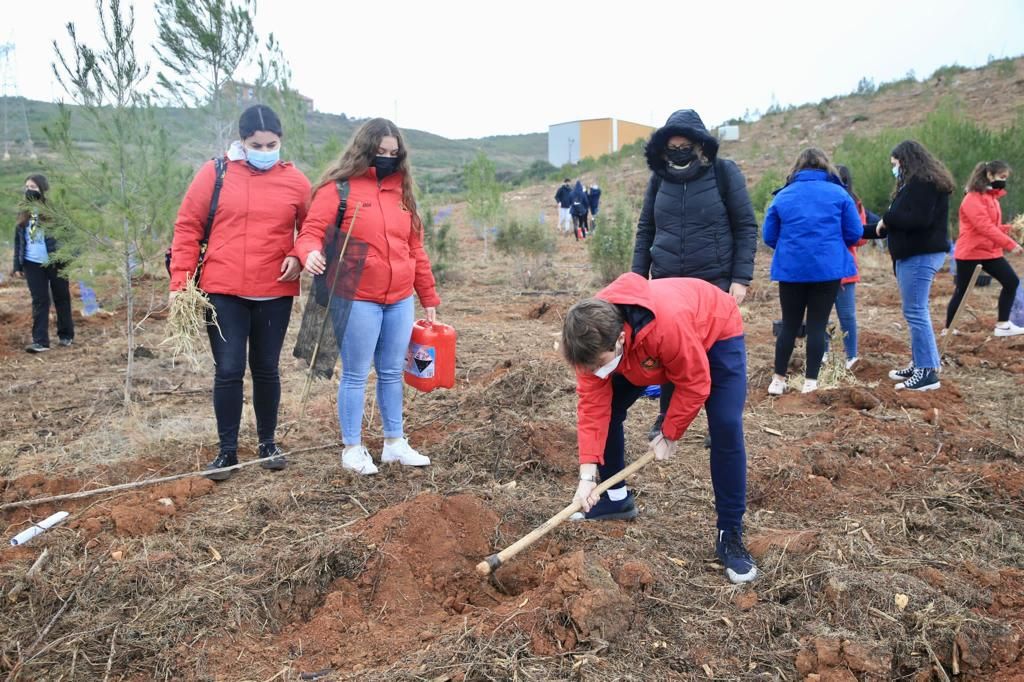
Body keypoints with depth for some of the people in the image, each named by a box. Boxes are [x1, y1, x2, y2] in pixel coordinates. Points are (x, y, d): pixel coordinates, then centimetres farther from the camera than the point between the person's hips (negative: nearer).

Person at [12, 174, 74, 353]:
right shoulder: (24, 213, 9)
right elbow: (18, 240, 12)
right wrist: (17, 265, 7)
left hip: (56, 262, -4)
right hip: (32, 264, 4)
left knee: (61, 299, 9)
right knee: (39, 301, 3)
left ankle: (66, 335, 23)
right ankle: (40, 341, 3)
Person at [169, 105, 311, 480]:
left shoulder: (295, 181, 2)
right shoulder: (214, 173, -1)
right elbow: (187, 227, 1)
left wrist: (298, 257, -8)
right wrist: (180, 281, -5)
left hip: (275, 294, 1)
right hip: (223, 292, -1)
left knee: (266, 369, 12)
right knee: (228, 370, 1)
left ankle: (268, 442, 27)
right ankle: (227, 450, 14)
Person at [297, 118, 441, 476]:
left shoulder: (401, 190, 14)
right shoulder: (338, 188, -4)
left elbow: (415, 248, 16)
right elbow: (311, 232, -8)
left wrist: (429, 298, 16)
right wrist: (310, 253, -32)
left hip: (400, 301, 5)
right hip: (357, 301, -5)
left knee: (392, 374, 13)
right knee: (356, 376, 3)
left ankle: (395, 443, 24)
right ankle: (352, 447, 16)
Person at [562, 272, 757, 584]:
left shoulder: (669, 324, -46)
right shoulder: (595, 336, -28)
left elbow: (694, 384, -30)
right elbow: (592, 405, -23)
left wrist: (669, 435, -17)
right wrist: (587, 476, -28)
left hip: (715, 332, -5)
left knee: (726, 428, -20)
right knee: (608, 407, -4)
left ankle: (730, 535, -7)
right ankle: (616, 498, 18)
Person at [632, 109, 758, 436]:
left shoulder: (724, 173, -5)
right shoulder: (659, 177, 4)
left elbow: (746, 228, -4)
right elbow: (645, 230, 10)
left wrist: (741, 278, -10)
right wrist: (637, 278, 7)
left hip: (714, 281, -3)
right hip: (666, 283, 3)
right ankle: (666, 415, 27)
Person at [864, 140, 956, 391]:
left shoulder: (923, 182, -13)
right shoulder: (916, 183, 19)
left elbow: (919, 220, -25)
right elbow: (899, 221, 22)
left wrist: (887, 219, -12)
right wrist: (859, 230, 23)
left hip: (920, 255, -11)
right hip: (917, 254, 11)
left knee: (915, 312, -9)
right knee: (917, 312, 13)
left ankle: (928, 372, -7)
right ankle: (920, 364, 20)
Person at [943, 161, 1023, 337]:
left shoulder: (992, 196, 15)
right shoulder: (973, 198, -15)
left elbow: (993, 225, 19)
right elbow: (984, 226, -24)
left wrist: (1007, 230, -2)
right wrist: (1010, 244, -26)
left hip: (990, 252, 9)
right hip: (970, 253, -9)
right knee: (962, 292, -1)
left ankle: (1002, 324, 4)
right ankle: (948, 329, 11)